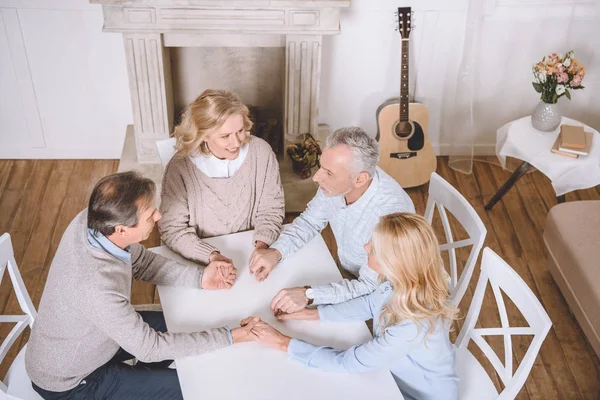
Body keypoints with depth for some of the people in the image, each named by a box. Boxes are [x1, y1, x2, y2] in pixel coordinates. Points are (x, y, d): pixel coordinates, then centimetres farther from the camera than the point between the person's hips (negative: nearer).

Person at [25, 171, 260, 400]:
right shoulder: (98, 288, -41)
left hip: (80, 337, 7)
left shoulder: (92, 220, -20)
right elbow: (149, 348, -28)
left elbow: (141, 262, -1)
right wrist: (230, 337, -24)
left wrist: (200, 277, -11)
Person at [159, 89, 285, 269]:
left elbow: (271, 209, -1)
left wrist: (263, 245, -19)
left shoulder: (261, 152, -10)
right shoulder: (180, 168, -16)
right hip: (201, 263, -1)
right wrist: (212, 256, -26)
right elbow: (172, 229, -11)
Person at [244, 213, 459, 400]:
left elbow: (345, 362, -31)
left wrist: (284, 343, -23)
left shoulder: (413, 326, -40)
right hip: (396, 374, 5)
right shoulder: (401, 284, -20)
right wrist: (312, 313, -3)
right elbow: (370, 303, 2)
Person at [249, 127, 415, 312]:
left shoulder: (390, 214, -37)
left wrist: (309, 294, -40)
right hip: (348, 276, 6)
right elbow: (310, 222, 1)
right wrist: (276, 251, -15)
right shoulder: (337, 181, -17)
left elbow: (372, 288, -32)